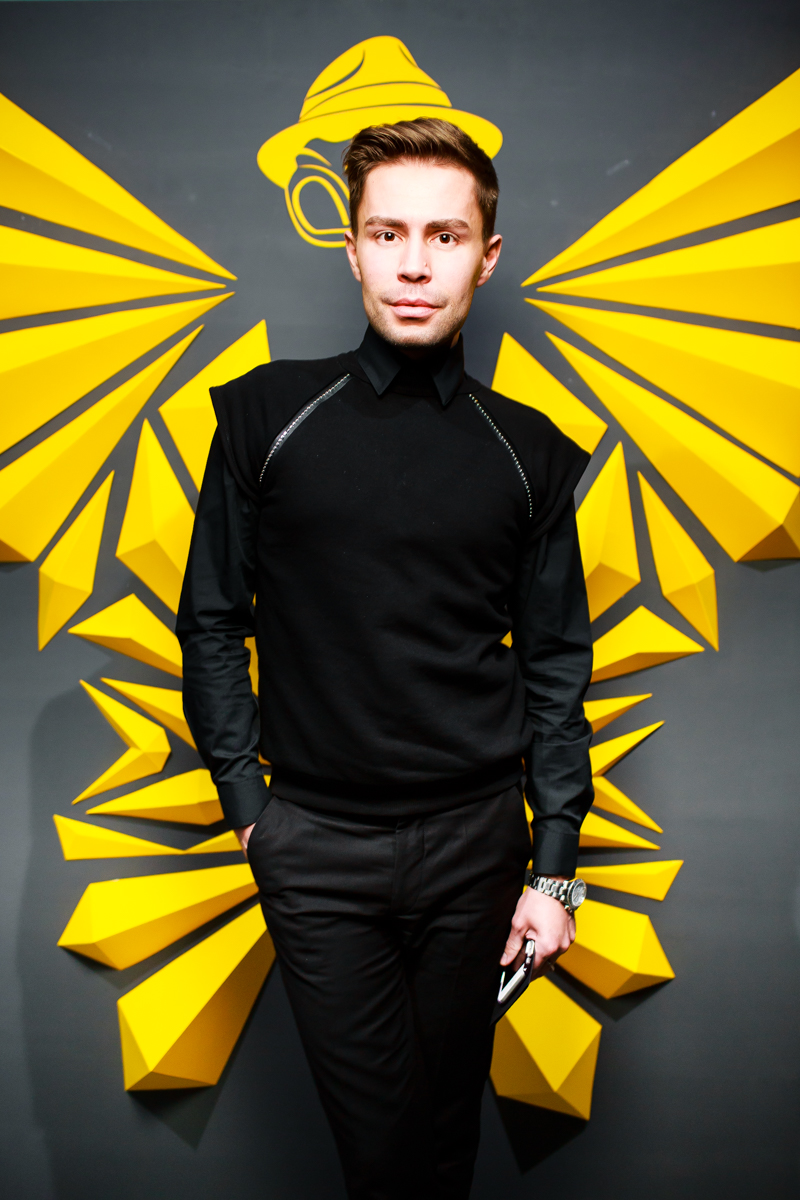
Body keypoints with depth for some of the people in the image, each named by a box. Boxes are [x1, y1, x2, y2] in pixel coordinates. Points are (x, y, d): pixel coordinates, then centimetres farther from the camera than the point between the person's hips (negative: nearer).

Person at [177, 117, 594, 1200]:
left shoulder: (530, 453, 1)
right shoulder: (264, 417, -1)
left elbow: (556, 664, 5)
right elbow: (211, 624, 3)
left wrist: (554, 865, 2)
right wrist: (247, 803, -2)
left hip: (475, 837, 2)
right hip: (316, 845, -1)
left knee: (449, 1113, 16)